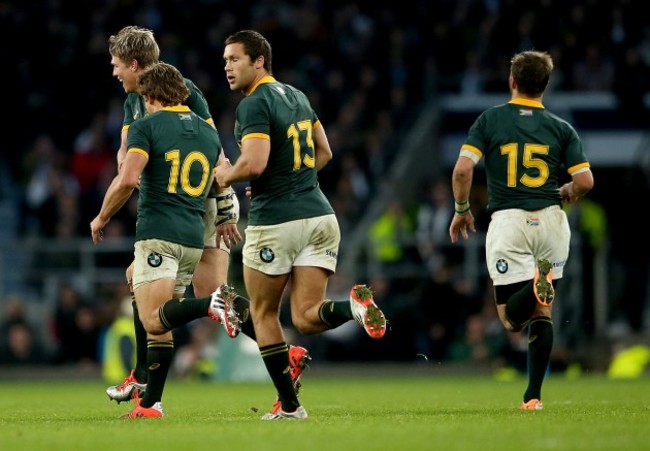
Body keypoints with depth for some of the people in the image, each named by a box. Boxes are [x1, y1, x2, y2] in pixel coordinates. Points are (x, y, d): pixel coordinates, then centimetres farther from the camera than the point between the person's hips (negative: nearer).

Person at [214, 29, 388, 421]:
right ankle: (355, 306, -25)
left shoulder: (254, 104, -12)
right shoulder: (297, 96, 15)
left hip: (274, 222, -7)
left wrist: (226, 175, -3)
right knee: (306, 319, 3)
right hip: (319, 215, 7)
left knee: (264, 314, 11)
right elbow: (324, 153, 24)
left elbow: (254, 164, -23)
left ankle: (289, 405, 11)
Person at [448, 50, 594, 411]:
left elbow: (463, 169, -8)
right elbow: (585, 182, -3)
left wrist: (462, 210, 8)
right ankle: (534, 395, 4)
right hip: (550, 220, 2)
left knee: (511, 318, 1)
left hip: (507, 221, -2)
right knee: (541, 314, 14)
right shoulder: (562, 129, 4)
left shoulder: (490, 120, 1)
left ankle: (536, 285, -32)